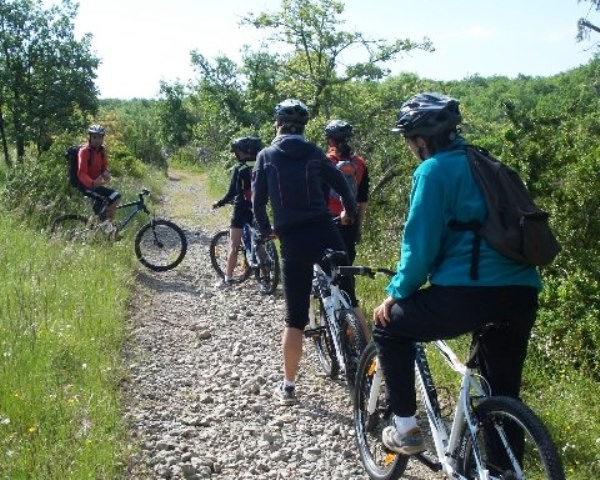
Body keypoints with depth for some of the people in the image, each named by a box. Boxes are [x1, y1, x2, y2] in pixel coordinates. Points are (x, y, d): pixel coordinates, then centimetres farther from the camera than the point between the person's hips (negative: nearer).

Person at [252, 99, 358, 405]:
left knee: (295, 317, 7)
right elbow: (342, 185, 13)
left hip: (292, 241, 0)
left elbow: (258, 201, 4)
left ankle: (288, 386, 13)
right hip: (324, 234, 1)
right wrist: (351, 213, 33)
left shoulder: (266, 156, 7)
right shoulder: (314, 154, 10)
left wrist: (265, 229, 23)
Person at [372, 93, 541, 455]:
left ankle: (406, 429, 17)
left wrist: (398, 294, 6)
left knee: (389, 326, 15)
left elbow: (421, 243, -8)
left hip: (470, 293, -8)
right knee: (503, 395, 20)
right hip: (523, 293, 8)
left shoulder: (434, 170, -3)